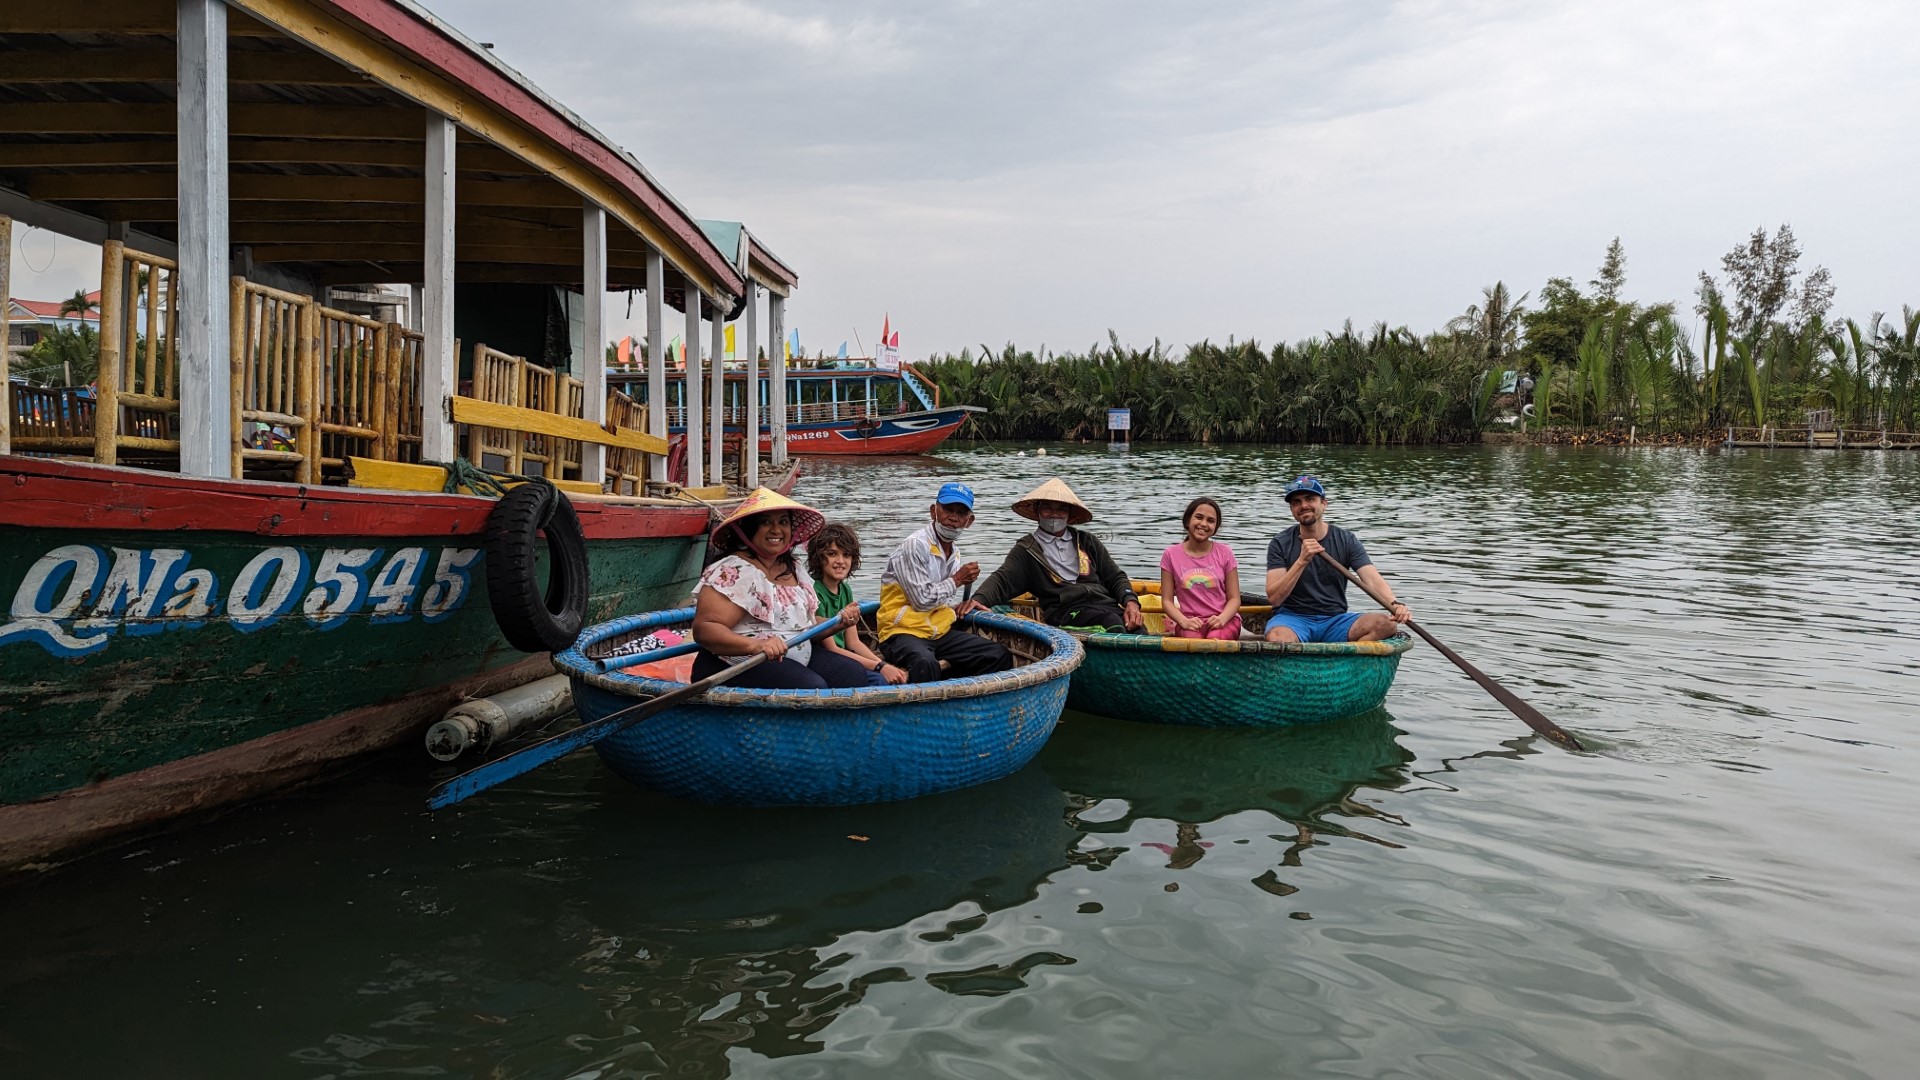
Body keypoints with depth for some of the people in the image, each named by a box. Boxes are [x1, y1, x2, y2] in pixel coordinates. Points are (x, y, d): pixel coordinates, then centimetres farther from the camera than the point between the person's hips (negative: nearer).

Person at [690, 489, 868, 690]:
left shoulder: (795, 571, 14)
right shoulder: (733, 572, -13)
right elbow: (704, 629, -22)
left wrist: (838, 621, 5)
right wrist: (756, 645, -36)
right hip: (739, 665, -9)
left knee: (855, 675, -6)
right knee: (812, 687, -29)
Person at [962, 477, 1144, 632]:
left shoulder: (1087, 541, 26)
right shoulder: (1027, 549, 16)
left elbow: (1116, 578, 25)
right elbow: (1002, 580, 2)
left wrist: (1131, 602, 2)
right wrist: (979, 599, -20)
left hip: (1107, 605, 4)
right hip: (1068, 612, -4)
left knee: (1138, 627, -31)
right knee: (1112, 622, -36)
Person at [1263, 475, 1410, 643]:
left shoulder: (1346, 541, 5)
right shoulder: (1281, 544, 0)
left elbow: (1373, 580, -10)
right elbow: (1273, 598, -11)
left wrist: (1394, 604, -31)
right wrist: (1302, 561, -22)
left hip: (1335, 620, 2)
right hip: (1292, 618, -2)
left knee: (1386, 624, -25)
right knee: (1277, 637, -38)